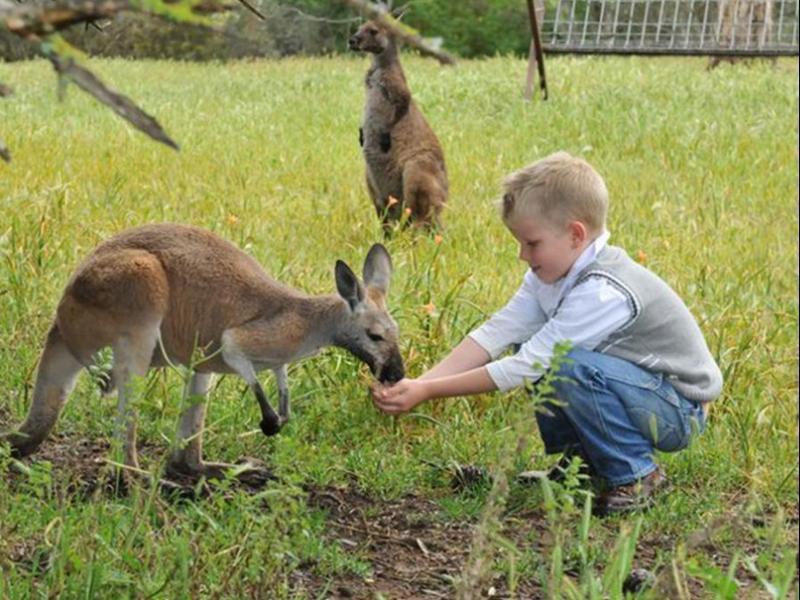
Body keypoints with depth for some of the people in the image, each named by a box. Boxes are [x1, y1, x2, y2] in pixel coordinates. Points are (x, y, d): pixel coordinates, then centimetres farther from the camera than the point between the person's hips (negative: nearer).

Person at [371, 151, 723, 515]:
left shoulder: (604, 294, -30)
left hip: (681, 413, -9)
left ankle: (637, 475, -12)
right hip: (636, 389, 9)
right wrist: (420, 383, -21)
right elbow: (496, 333, -9)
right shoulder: (553, 273, -3)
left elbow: (526, 366, -30)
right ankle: (585, 457, 13)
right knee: (527, 346, 1)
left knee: (570, 367, -32)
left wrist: (427, 391, -27)